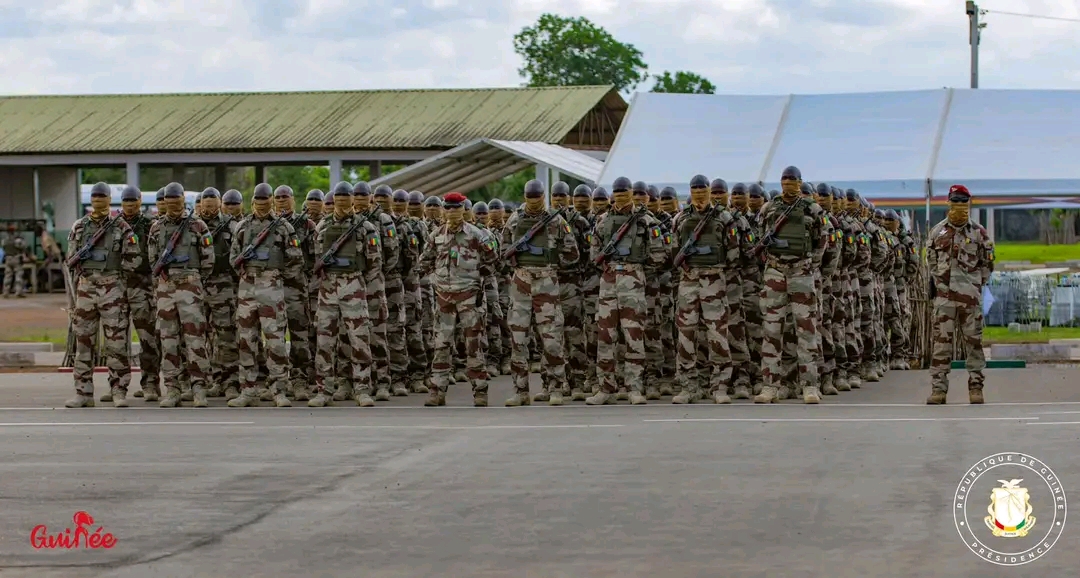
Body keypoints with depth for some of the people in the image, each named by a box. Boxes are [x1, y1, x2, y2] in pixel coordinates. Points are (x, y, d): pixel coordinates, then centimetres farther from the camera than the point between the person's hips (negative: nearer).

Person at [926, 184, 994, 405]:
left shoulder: (979, 233, 5)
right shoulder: (937, 232, 9)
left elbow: (987, 263, 10)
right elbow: (931, 261, 16)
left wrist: (977, 283, 4)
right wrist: (934, 282, 8)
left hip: (970, 295, -1)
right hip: (944, 293, 1)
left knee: (974, 340, 2)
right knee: (941, 340, -3)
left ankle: (976, 386, 9)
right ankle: (938, 388, -2)